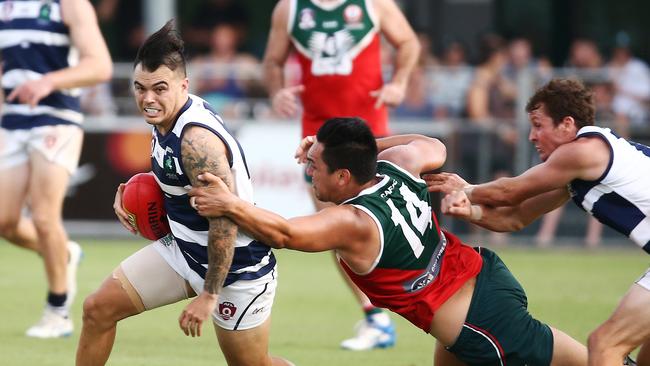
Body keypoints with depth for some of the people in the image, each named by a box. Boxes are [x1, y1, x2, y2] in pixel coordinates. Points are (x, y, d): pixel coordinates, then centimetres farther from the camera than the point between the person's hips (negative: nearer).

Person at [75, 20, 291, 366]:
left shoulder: (197, 140, -30)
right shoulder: (165, 117, -3)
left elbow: (225, 220, -30)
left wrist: (209, 296, -26)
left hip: (236, 265, -9)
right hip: (183, 248, 9)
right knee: (97, 309, 4)